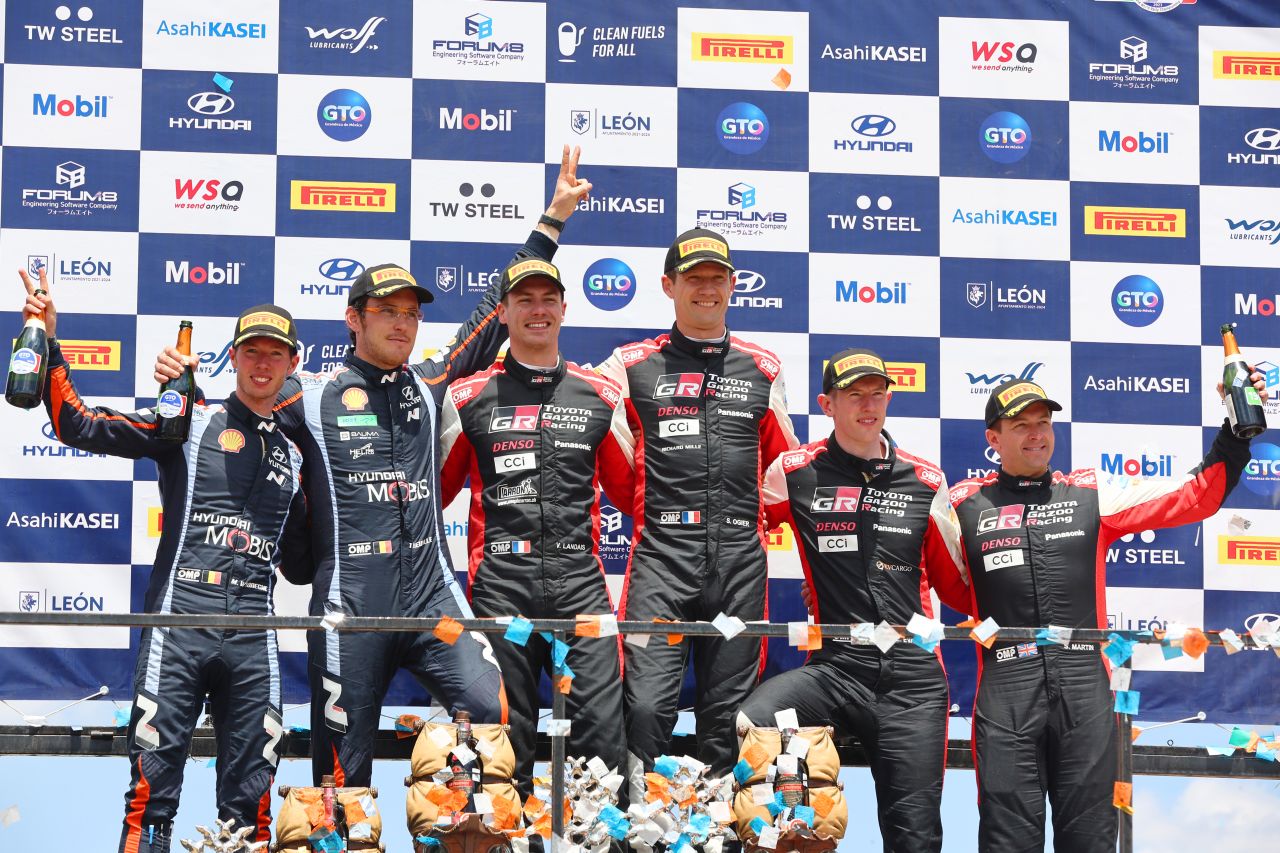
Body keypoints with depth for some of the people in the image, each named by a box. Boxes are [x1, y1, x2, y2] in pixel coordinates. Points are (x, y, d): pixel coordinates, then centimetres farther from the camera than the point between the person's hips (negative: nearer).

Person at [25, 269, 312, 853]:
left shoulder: (292, 456, 19)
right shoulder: (189, 426, 6)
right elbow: (79, 427, -4)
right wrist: (49, 345, -14)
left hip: (252, 639, 4)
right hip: (179, 625, -4)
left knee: (250, 800, 5)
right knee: (154, 786, -8)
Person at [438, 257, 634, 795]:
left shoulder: (600, 396, 13)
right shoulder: (468, 397, 9)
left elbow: (630, 490, 21)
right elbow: (434, 489, 15)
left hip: (579, 580, 1)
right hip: (500, 583, -1)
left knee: (603, 723, -7)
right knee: (505, 732, 1)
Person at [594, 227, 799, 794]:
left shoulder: (762, 369, 15)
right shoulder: (632, 365, 8)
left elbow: (788, 462, 24)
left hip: (739, 560, 2)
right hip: (661, 556, -2)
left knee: (727, 713, 6)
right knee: (646, 705, -13)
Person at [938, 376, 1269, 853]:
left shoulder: (1092, 496, 10)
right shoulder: (965, 507, 7)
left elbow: (1197, 496, 9)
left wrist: (1237, 430, 1)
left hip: (1085, 691, 2)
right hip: (1005, 694, -1)